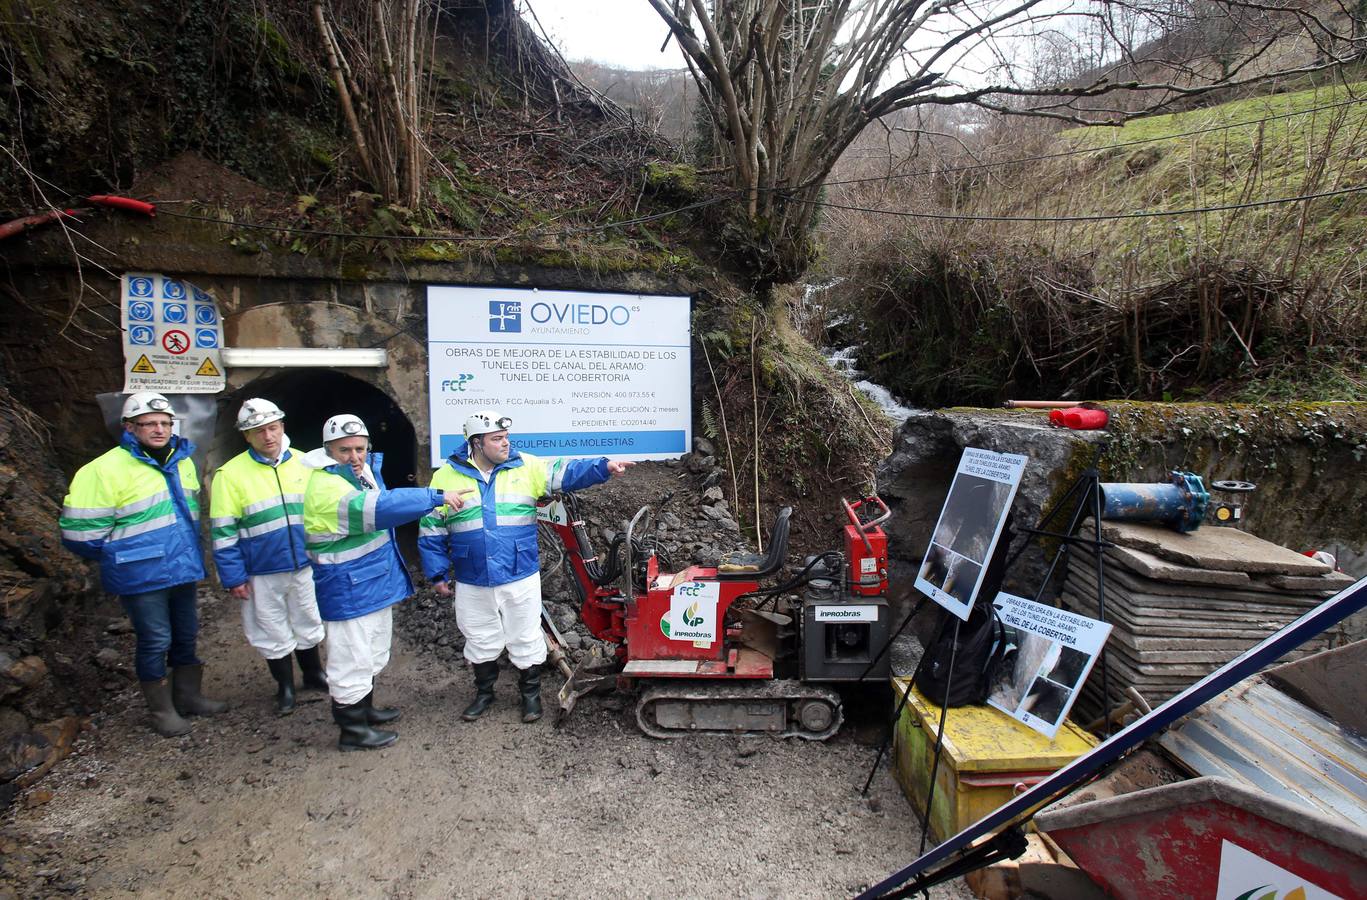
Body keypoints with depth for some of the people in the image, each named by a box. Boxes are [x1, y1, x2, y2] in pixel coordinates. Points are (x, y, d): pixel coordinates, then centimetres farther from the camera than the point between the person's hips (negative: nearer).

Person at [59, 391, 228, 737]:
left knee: (186, 636, 18)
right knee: (155, 642, 5)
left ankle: (188, 697, 35)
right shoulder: (107, 469, -17)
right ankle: (162, 709, 23)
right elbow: (81, 533, -15)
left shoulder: (183, 461, 5)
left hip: (183, 569, 6)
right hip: (142, 578, -6)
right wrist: (122, 556, -2)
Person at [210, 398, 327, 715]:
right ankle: (285, 686, 32)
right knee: (274, 632, 12)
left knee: (308, 624, 18)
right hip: (261, 572, -2)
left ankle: (313, 673, 39)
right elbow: (224, 532, -8)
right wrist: (233, 577, -10)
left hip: (304, 565, 3)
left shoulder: (303, 463, 0)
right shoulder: (231, 473, -10)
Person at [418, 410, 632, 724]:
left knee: (526, 640, 10)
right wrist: (438, 574, 3)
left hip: (521, 578, 0)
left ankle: (530, 694, 30)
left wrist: (603, 466, -23)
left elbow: (565, 472, -8)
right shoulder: (446, 476, -1)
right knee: (480, 641, 17)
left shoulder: (525, 466, -1)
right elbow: (432, 530, 3)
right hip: (472, 583, 1)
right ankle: (484, 692, 39)